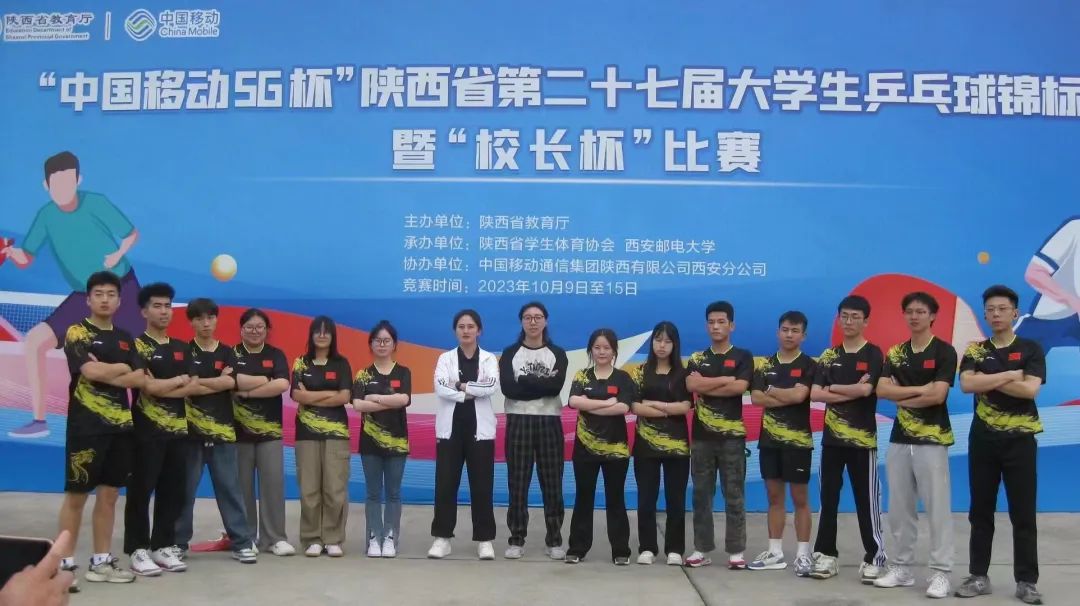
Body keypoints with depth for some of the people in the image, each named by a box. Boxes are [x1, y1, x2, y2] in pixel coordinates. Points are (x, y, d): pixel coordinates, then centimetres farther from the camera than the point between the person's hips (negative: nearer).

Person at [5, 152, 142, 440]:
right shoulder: (46, 216, -5)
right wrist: (11, 252, -26)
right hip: (83, 297, 3)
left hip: (122, 289, -3)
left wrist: (117, 255, -21)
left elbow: (132, 234, -2)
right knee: (34, 342, -10)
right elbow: (26, 260, -4)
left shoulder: (96, 203, -14)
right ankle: (39, 421, -1)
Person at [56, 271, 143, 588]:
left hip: (120, 426, 6)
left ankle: (101, 561, 16)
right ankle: (65, 562, 6)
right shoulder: (76, 332, -3)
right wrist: (121, 367, -3)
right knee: (76, 495, -2)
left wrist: (104, 371, -10)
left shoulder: (125, 339, 14)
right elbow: (91, 372, -18)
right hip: (86, 426, -5)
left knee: (109, 495, 8)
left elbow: (140, 379, 3)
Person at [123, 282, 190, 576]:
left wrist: (161, 387, -9)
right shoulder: (137, 346, -3)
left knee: (173, 491, 8)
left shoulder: (182, 348, 14)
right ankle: (137, 549, 6)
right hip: (147, 429, -6)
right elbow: (148, 387, -15)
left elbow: (191, 389, 3)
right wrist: (178, 381, -2)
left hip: (178, 428, 6)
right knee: (141, 490, -1)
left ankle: (163, 546, 17)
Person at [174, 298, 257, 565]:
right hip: (191, 429, -2)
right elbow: (186, 387, -11)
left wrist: (198, 382, -9)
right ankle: (178, 542, 16)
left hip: (222, 430, 2)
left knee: (230, 488, 4)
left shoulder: (227, 353, 10)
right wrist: (218, 382, -6)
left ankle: (242, 542, 7)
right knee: (184, 490, 4)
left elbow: (231, 383, -7)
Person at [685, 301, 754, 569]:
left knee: (734, 495, 2)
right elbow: (691, 385, -10)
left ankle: (736, 551, 9)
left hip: (732, 435, -3)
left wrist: (706, 385, -8)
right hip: (702, 435, 3)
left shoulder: (742, 357, 2)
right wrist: (725, 379, -10)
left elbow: (740, 387, -14)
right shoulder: (697, 359, 9)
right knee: (701, 495, 6)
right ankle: (702, 549, 14)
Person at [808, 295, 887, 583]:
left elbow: (866, 390, -18)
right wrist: (851, 392, -12)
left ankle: (873, 558, 11)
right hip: (832, 438, 4)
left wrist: (833, 387, -4)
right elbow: (815, 394, -3)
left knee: (867, 501, 2)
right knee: (828, 498, 7)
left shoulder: (873, 354, -3)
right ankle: (826, 555, 14)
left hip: (863, 439, -4)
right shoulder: (828, 356, 8)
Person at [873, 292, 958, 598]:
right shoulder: (895, 353, 10)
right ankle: (901, 568, 19)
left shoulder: (944, 351, -4)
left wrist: (902, 398, -4)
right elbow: (882, 390, -3)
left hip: (932, 439, -5)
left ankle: (941, 573, 4)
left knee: (937, 508, -2)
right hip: (899, 439, 5)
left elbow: (938, 395, -15)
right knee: (899, 509, 9)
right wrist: (919, 389, -11)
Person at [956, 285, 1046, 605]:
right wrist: (1009, 375, -13)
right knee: (980, 511, 7)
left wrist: (988, 381, -11)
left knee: (1023, 513, 2)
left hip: (1020, 440, -2)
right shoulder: (974, 350, 6)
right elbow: (966, 384, -12)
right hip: (982, 440, 2)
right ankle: (979, 576, 16)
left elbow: (1030, 389, -14)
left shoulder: (1031, 349, 1)